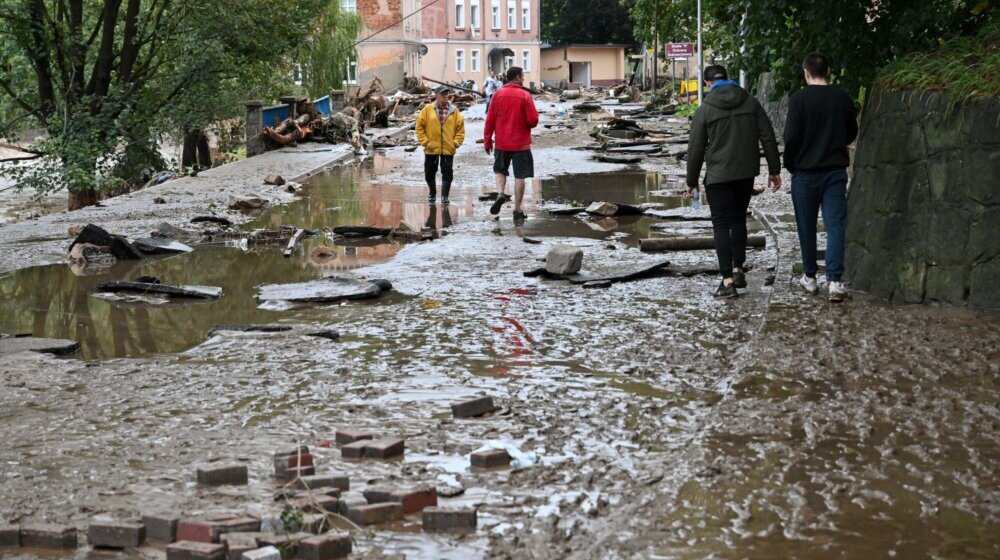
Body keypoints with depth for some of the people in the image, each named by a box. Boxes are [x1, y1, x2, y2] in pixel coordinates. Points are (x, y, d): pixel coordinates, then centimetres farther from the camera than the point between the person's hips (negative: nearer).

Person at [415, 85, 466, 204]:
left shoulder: (454, 111, 1)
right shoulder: (428, 109, -1)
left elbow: (460, 128, 5)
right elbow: (419, 126, 1)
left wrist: (456, 142, -4)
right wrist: (425, 141, -6)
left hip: (448, 149, 0)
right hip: (431, 149, 0)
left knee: (447, 173, -1)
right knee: (429, 172, 9)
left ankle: (445, 196, 11)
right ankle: (432, 193, 30)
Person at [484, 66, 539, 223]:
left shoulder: (498, 95, -1)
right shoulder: (525, 95, -9)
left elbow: (490, 120, 0)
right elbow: (533, 120, -12)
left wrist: (487, 141, 9)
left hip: (502, 143, 3)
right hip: (521, 143, -3)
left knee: (500, 170, 21)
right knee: (520, 176, 4)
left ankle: (501, 194, -5)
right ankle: (518, 211, 5)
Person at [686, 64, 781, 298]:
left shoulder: (705, 110, -6)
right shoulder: (751, 103, 3)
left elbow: (695, 149, -3)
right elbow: (768, 138, 1)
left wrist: (691, 181, 7)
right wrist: (774, 170, 7)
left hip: (718, 176, -4)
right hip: (747, 173, 4)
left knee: (721, 225, 0)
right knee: (739, 219, 20)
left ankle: (727, 281, -7)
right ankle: (738, 270, 20)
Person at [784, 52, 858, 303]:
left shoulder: (799, 99, -11)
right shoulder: (842, 98, 1)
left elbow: (791, 136, -13)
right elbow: (852, 133, 12)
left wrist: (790, 164, 2)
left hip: (805, 172, -2)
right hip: (836, 170, 2)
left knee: (807, 226, 11)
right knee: (836, 225, -1)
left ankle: (810, 277, 20)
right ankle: (835, 281, -11)